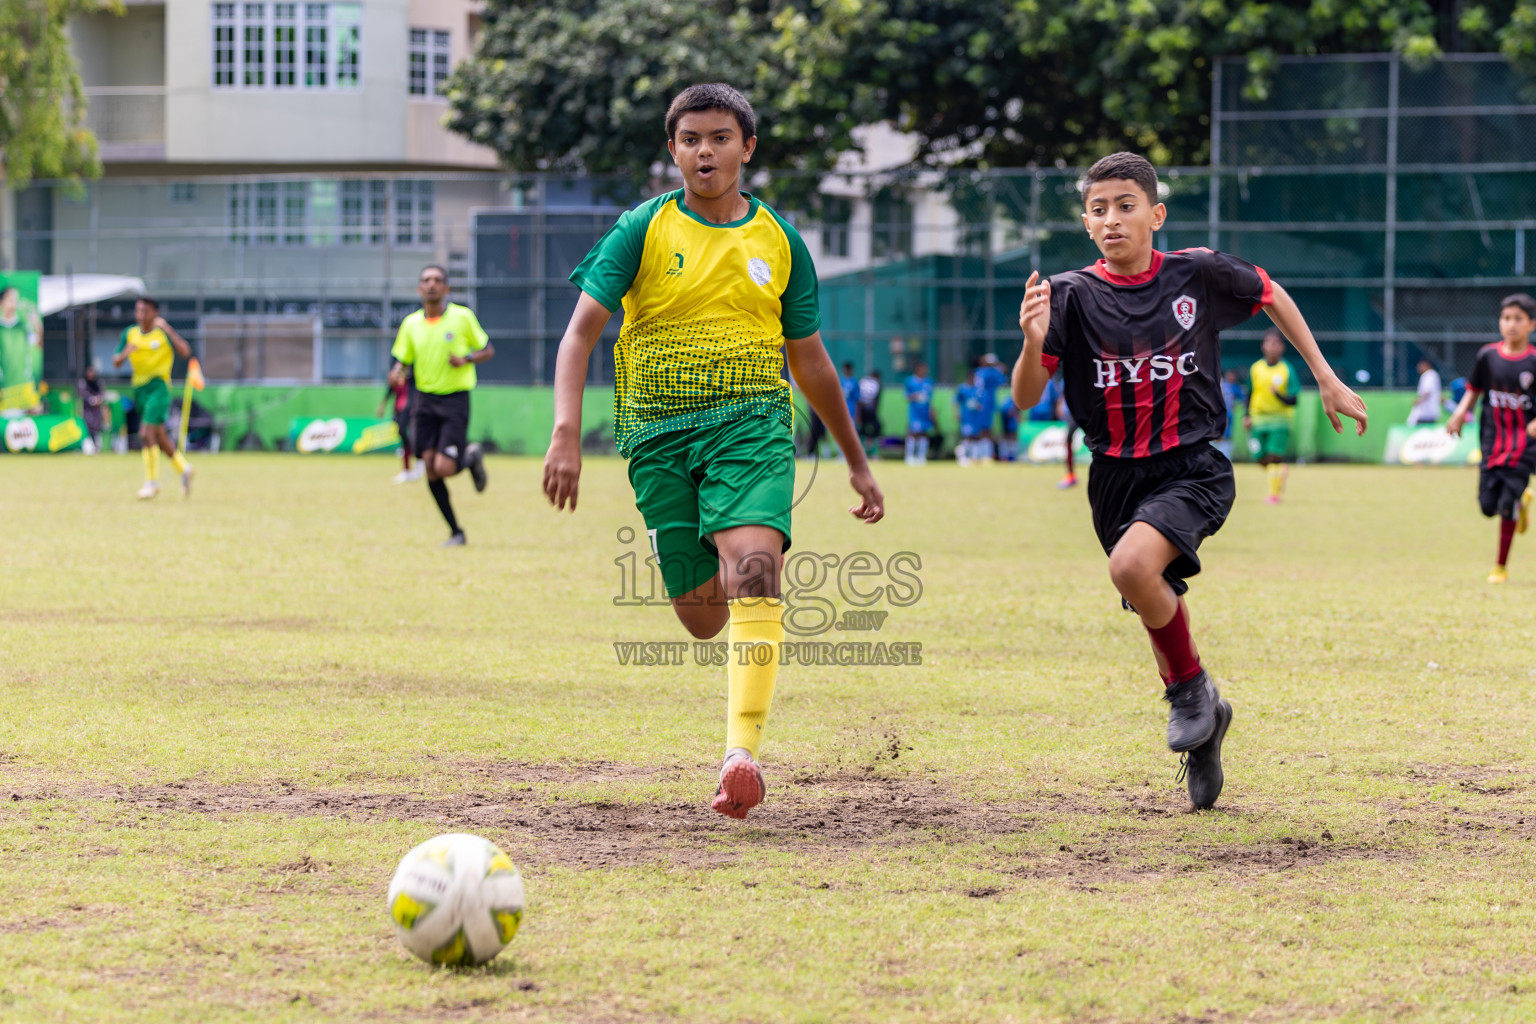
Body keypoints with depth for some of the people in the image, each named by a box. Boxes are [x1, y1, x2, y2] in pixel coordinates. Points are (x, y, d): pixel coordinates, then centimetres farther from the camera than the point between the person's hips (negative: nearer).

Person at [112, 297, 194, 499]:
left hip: (159, 386, -6)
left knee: (146, 433, -17)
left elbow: (185, 352, -17)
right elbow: (116, 362, 8)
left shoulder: (164, 332, -5)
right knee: (159, 436, 13)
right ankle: (183, 468, 31)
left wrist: (167, 329, -23)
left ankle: (152, 481, -9)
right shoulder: (129, 334, 9)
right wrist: (125, 353, -14)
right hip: (139, 387, 6)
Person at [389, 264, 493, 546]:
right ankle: (455, 532, 9)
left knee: (444, 468, -16)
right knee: (430, 468, -4)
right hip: (425, 399, 3)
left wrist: (467, 359, -15)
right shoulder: (411, 324, 5)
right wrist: (397, 373, -10)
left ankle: (471, 457, 20)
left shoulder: (463, 317, -3)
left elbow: (488, 350, 5)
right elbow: (401, 360, 13)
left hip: (455, 398, -3)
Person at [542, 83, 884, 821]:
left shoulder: (778, 241, 9)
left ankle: (742, 757, -33)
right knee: (701, 615, 3)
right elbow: (581, 331, -4)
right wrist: (566, 433, -19)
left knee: (753, 567, -26)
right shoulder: (643, 230, 1)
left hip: (751, 422, 0)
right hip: (660, 432, 0)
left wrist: (856, 462, 23)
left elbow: (809, 359, 19)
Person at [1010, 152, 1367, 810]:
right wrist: (1033, 341, -32)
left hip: (1192, 470, -3)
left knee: (1131, 566, -29)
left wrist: (1327, 381, 14)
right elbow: (1025, 399, -11)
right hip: (1116, 479, 3)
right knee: (1160, 616, 11)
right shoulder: (1072, 296, -6)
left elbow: (1271, 297, 13)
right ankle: (1203, 729, 36)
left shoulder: (1198, 274, -6)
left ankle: (1191, 689, -6)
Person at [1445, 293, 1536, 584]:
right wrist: (1460, 412, -8)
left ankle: (1501, 567, 8)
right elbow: (1474, 389, 10)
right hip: (1493, 439, 3)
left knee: (1507, 507, -7)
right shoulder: (1489, 355, 0)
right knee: (1488, 505, 0)